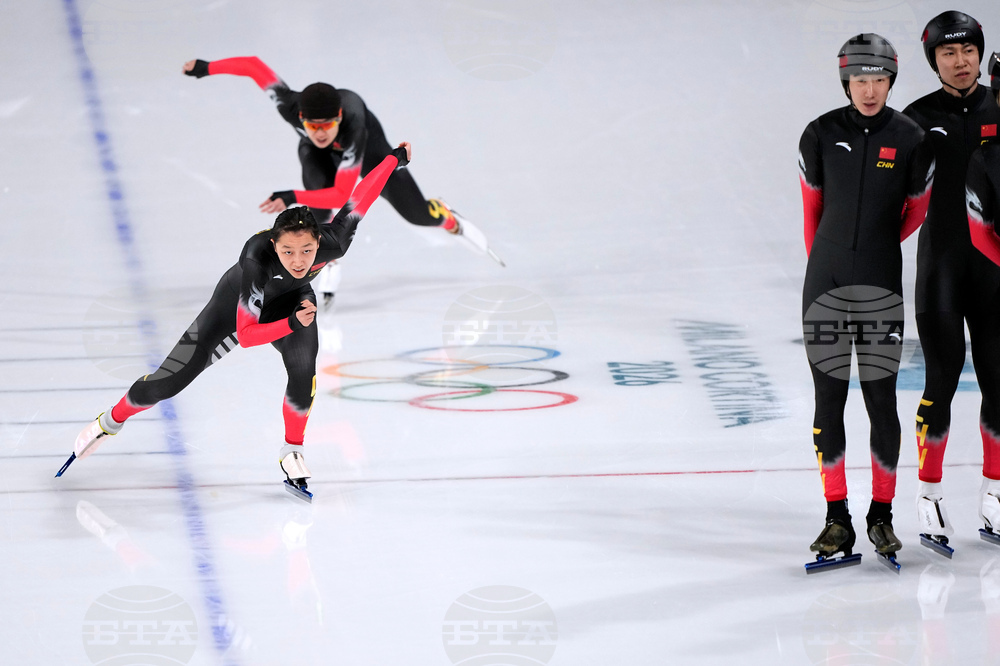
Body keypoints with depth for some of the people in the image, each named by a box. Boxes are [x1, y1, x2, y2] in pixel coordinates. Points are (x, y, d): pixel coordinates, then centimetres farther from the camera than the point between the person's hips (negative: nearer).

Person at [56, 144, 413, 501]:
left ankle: (292, 454, -5)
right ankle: (111, 421, 33)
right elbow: (245, 335, -39)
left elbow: (361, 195, -21)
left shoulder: (333, 242, -38)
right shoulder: (257, 258, -46)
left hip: (292, 300, 2)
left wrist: (395, 158, -5)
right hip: (239, 300, -2)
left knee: (303, 368, -29)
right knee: (170, 381, 2)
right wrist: (292, 324, -53)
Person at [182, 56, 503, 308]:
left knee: (417, 213, 5)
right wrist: (206, 67, -29)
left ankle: (450, 220, 40)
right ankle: (327, 268, -11)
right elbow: (254, 66, -33)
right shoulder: (291, 106, -43)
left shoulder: (353, 129, -49)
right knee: (318, 202, -31)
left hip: (365, 146, -1)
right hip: (317, 155, 2)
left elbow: (341, 195, -46)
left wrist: (292, 197, -56)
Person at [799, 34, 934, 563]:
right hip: (825, 280, 1)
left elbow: (915, 212, 10)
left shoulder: (910, 140, -4)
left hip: (881, 282, -1)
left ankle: (882, 515, 13)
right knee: (828, 397, 3)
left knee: (880, 398, 2)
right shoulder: (822, 135, -2)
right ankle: (837, 519, 9)